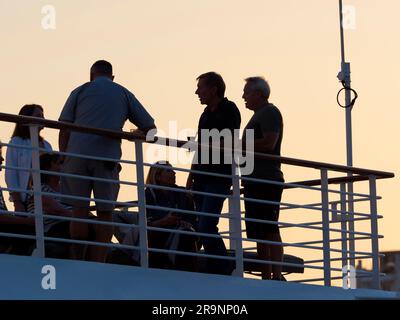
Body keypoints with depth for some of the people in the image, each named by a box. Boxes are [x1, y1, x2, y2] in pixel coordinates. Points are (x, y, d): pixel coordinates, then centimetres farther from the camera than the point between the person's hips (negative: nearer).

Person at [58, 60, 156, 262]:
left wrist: (63, 156, 8)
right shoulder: (124, 94, 16)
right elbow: (149, 126, 14)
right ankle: (99, 263, -3)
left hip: (78, 154, 0)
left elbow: (64, 129, 6)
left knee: (79, 210, 3)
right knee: (105, 213, 4)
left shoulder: (80, 92, 14)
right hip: (108, 158, 0)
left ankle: (77, 263, 0)